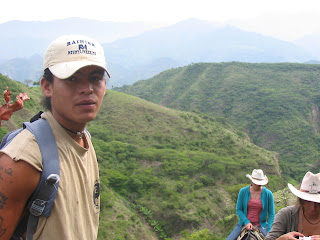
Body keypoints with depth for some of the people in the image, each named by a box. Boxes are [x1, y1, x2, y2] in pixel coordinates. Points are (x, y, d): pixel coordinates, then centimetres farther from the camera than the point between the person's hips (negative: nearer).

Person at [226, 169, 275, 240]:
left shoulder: (268, 194, -6)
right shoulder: (243, 191, -5)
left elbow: (271, 214, -1)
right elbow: (239, 209, 1)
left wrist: (269, 231, -11)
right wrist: (246, 222, -14)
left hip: (261, 225, -1)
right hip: (244, 224, 1)